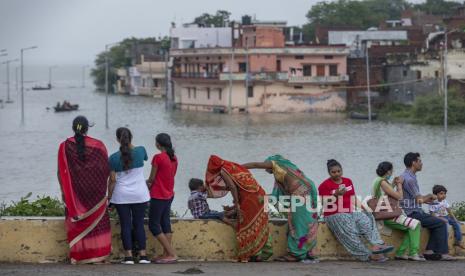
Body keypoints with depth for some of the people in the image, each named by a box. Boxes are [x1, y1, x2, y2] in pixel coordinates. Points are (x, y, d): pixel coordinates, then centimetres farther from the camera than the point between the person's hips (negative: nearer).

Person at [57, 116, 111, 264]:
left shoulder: (65, 146, -5)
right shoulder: (98, 145, -6)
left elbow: (61, 171, -3)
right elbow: (106, 170, -1)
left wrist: (64, 191, 7)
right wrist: (101, 187, 14)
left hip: (74, 191, 0)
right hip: (95, 191, 0)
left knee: (76, 224, 7)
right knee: (98, 221, 9)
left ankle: (78, 256, 4)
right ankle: (99, 255, 5)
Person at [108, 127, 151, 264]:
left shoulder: (113, 158, -8)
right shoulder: (140, 151, -5)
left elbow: (112, 180, -6)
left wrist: (109, 197, 5)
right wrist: (131, 146, 28)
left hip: (121, 196, -1)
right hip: (140, 194, 1)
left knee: (125, 225, 3)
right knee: (139, 224, 8)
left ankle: (128, 256, 1)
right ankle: (143, 255, 6)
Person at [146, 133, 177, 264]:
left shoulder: (158, 157, -17)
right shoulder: (174, 158, 5)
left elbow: (152, 178, -11)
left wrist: (146, 183, 10)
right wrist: (151, 183, 12)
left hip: (158, 196, -8)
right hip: (169, 194, 8)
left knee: (154, 225, -2)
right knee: (165, 223, 12)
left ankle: (172, 254, -7)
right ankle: (166, 254, 11)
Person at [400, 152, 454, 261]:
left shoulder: (406, 176, 16)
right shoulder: (409, 179, -18)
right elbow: (419, 200, -17)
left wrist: (427, 199, 9)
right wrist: (430, 196, 3)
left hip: (413, 212, 10)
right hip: (412, 213, -10)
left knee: (437, 222, 16)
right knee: (441, 224, -8)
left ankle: (429, 251, 9)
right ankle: (443, 253, -5)